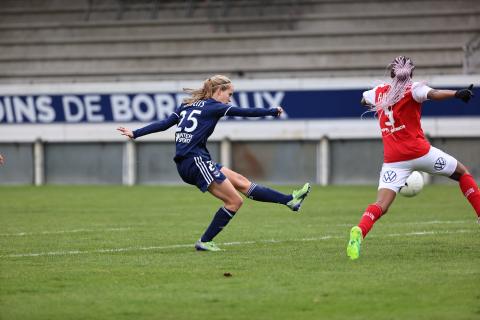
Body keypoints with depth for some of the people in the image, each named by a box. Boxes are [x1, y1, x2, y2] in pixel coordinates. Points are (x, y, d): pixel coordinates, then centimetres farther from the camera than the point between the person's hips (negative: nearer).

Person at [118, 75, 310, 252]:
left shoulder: (187, 106, 17)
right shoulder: (213, 107, -4)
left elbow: (164, 124, 8)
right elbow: (245, 112, -1)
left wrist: (135, 134, 8)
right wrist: (273, 111, 11)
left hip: (185, 163, 9)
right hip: (196, 161, -9)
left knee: (242, 182, 9)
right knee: (234, 201, -4)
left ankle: (290, 200, 9)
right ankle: (204, 242, 1)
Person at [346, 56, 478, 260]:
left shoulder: (379, 92, 12)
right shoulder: (413, 89, -2)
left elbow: (363, 100, 33)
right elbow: (433, 94, -23)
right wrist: (457, 94, -36)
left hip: (393, 159, 3)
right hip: (419, 151, -3)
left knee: (381, 205, -7)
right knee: (462, 172, 18)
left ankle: (359, 231, -36)